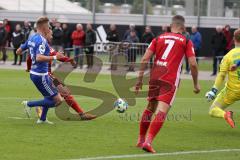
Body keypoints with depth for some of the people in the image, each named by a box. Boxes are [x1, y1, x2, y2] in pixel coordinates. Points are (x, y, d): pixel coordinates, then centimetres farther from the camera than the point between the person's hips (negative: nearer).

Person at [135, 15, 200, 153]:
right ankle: (148, 141, -24)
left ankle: (141, 140, 27)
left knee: (150, 108, 20)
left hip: (155, 76, 4)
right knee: (162, 112, -10)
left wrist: (140, 79, 12)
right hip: (171, 80, -4)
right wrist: (196, 84, 10)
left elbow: (145, 59, 6)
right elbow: (193, 64, -1)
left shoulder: (159, 38, 13)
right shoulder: (186, 42, 5)